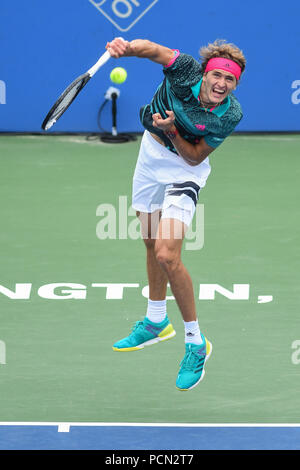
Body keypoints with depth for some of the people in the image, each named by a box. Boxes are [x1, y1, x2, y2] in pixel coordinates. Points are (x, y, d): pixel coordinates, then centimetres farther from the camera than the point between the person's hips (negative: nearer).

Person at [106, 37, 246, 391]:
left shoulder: (230, 115, -25)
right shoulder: (187, 71, -23)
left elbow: (194, 157, -18)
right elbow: (152, 49, -35)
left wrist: (172, 131, -35)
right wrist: (127, 47, -57)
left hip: (184, 169, -4)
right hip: (152, 152, 4)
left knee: (167, 255, -19)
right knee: (152, 243, 19)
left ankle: (196, 344, -4)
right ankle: (156, 322, 41)